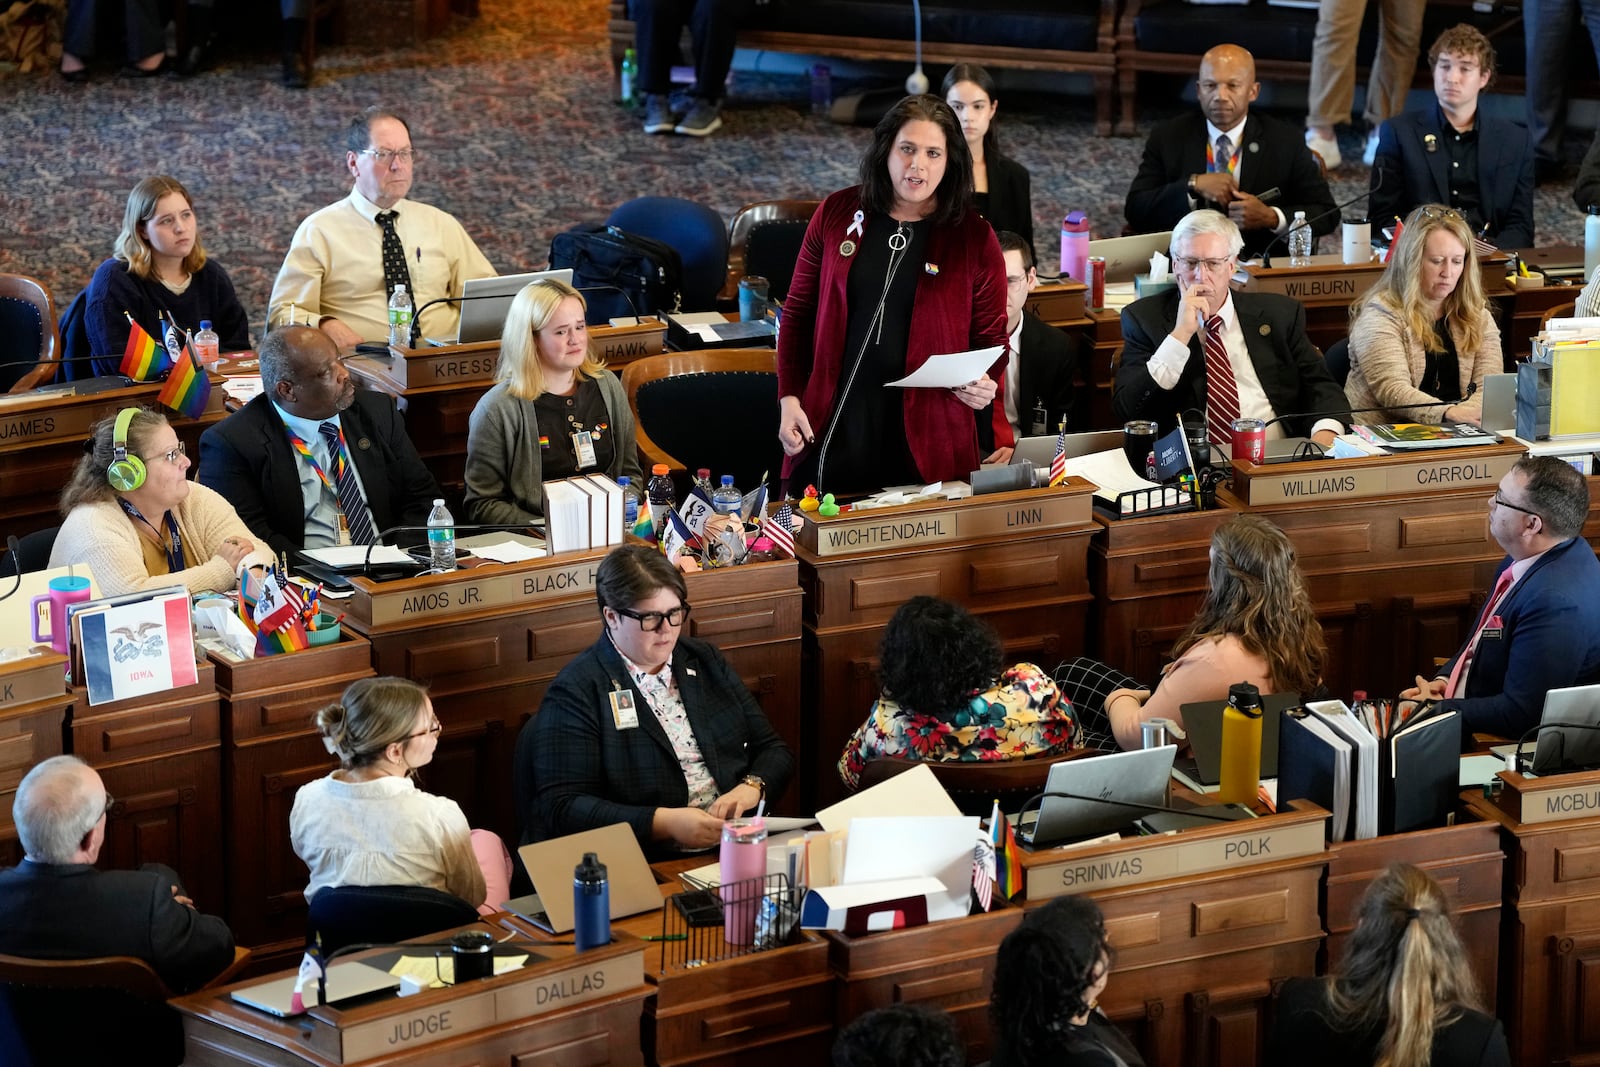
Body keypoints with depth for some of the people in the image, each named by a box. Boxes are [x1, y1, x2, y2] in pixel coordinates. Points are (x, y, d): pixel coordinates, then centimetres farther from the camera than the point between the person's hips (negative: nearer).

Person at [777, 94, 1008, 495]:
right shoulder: (837, 214, 5)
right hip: (830, 433, 1)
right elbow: (799, 312, 11)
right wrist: (789, 398, 2)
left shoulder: (975, 239, 1)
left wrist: (984, 385, -12)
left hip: (925, 442, -1)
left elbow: (991, 337, 9)